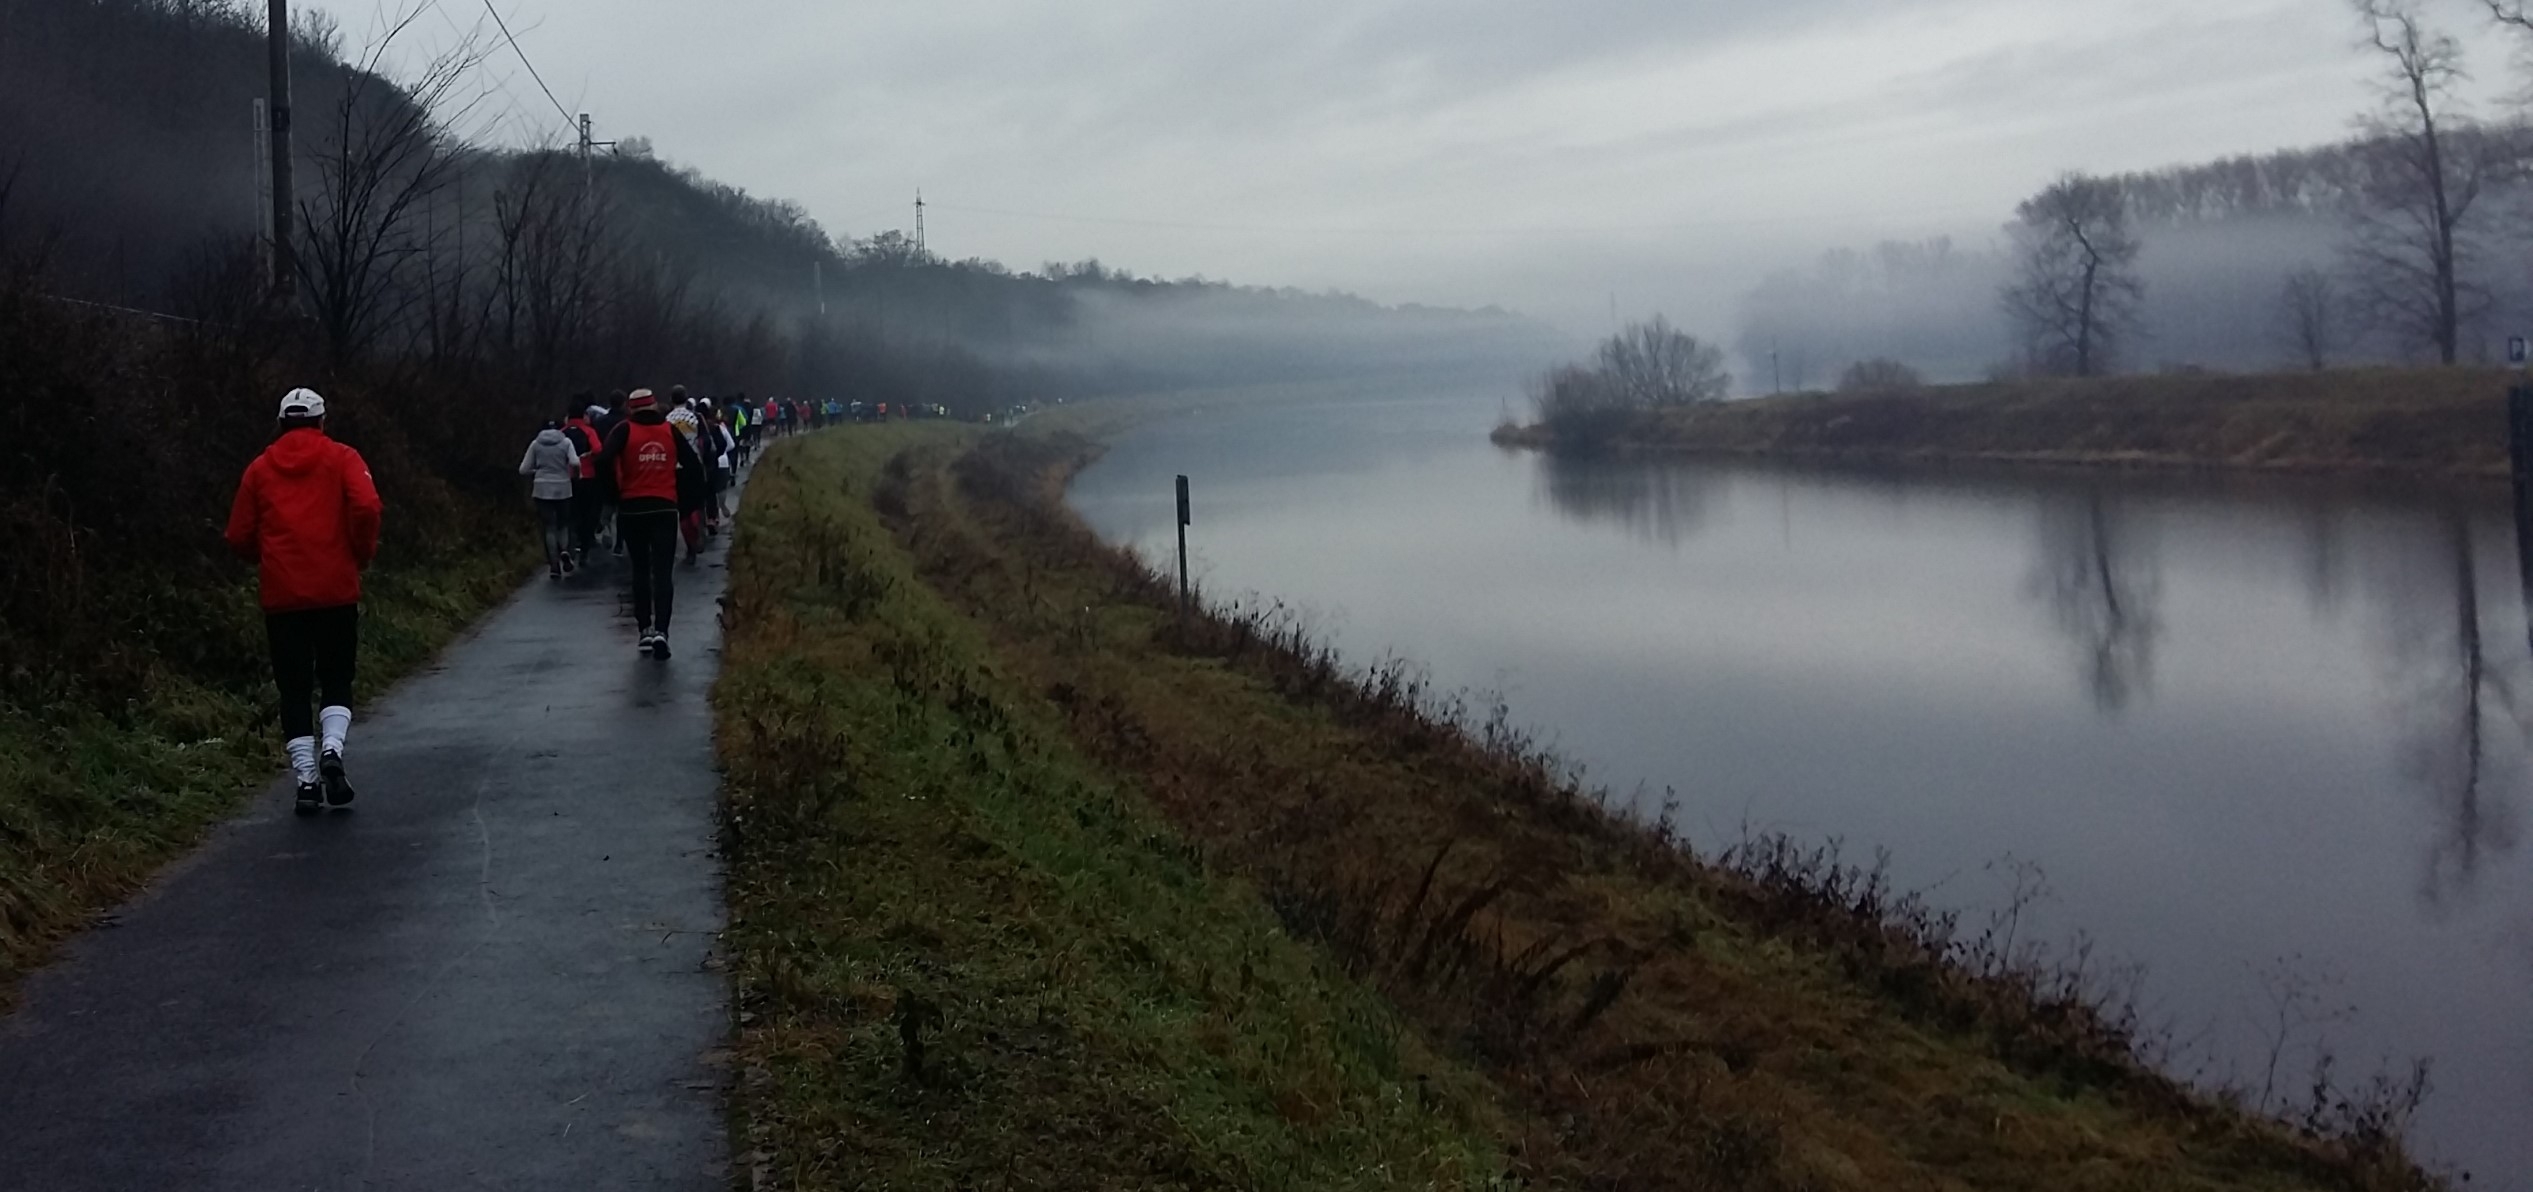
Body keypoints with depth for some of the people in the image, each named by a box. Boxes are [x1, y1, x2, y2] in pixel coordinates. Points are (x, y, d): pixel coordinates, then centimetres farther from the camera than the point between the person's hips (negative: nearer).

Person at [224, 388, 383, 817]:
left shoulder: (260, 468, 8)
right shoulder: (341, 459, 2)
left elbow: (239, 537, 6)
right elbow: (366, 507, -14)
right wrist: (362, 555, 0)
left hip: (281, 597, 1)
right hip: (336, 592, -1)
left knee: (294, 690, 9)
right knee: (337, 681, 11)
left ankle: (306, 778, 2)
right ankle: (331, 749, -14)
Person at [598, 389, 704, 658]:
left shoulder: (625, 430, -1)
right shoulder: (670, 431, 5)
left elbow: (604, 460, -15)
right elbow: (694, 468, 3)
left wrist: (616, 491, -3)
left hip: (632, 508, 0)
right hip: (665, 508, 0)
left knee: (640, 570, 14)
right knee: (663, 572, -1)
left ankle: (645, 630, 12)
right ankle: (660, 630, -17)